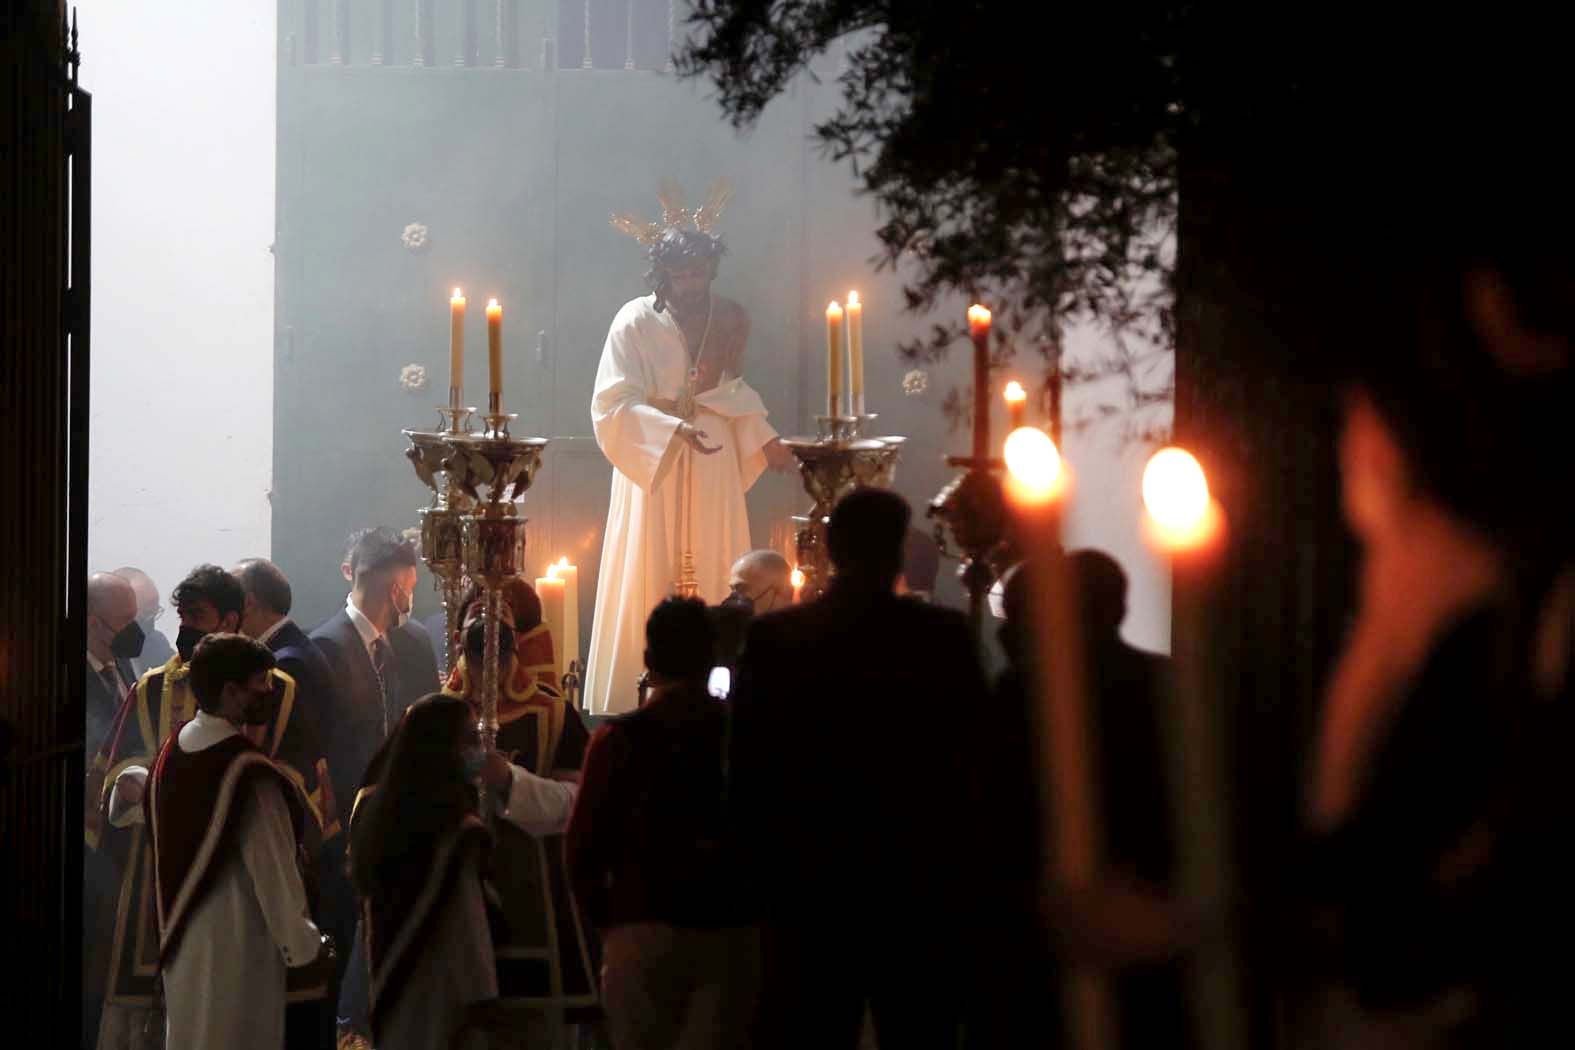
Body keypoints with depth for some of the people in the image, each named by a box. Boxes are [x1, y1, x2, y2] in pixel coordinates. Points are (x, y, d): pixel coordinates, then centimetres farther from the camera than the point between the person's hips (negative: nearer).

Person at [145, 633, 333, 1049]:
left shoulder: (174, 750, 1)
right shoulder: (246, 771, -23)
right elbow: (273, 866, -19)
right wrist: (304, 945, -7)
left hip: (180, 936, 8)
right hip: (237, 943, -8)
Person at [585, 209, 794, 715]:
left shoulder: (730, 318, 3)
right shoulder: (636, 321, -9)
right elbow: (613, 403, -14)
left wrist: (765, 440, 1)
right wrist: (674, 429, -26)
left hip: (713, 465, 4)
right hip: (653, 464, -4)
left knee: (713, 578, 2)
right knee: (649, 581, -3)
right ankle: (638, 697, 1)